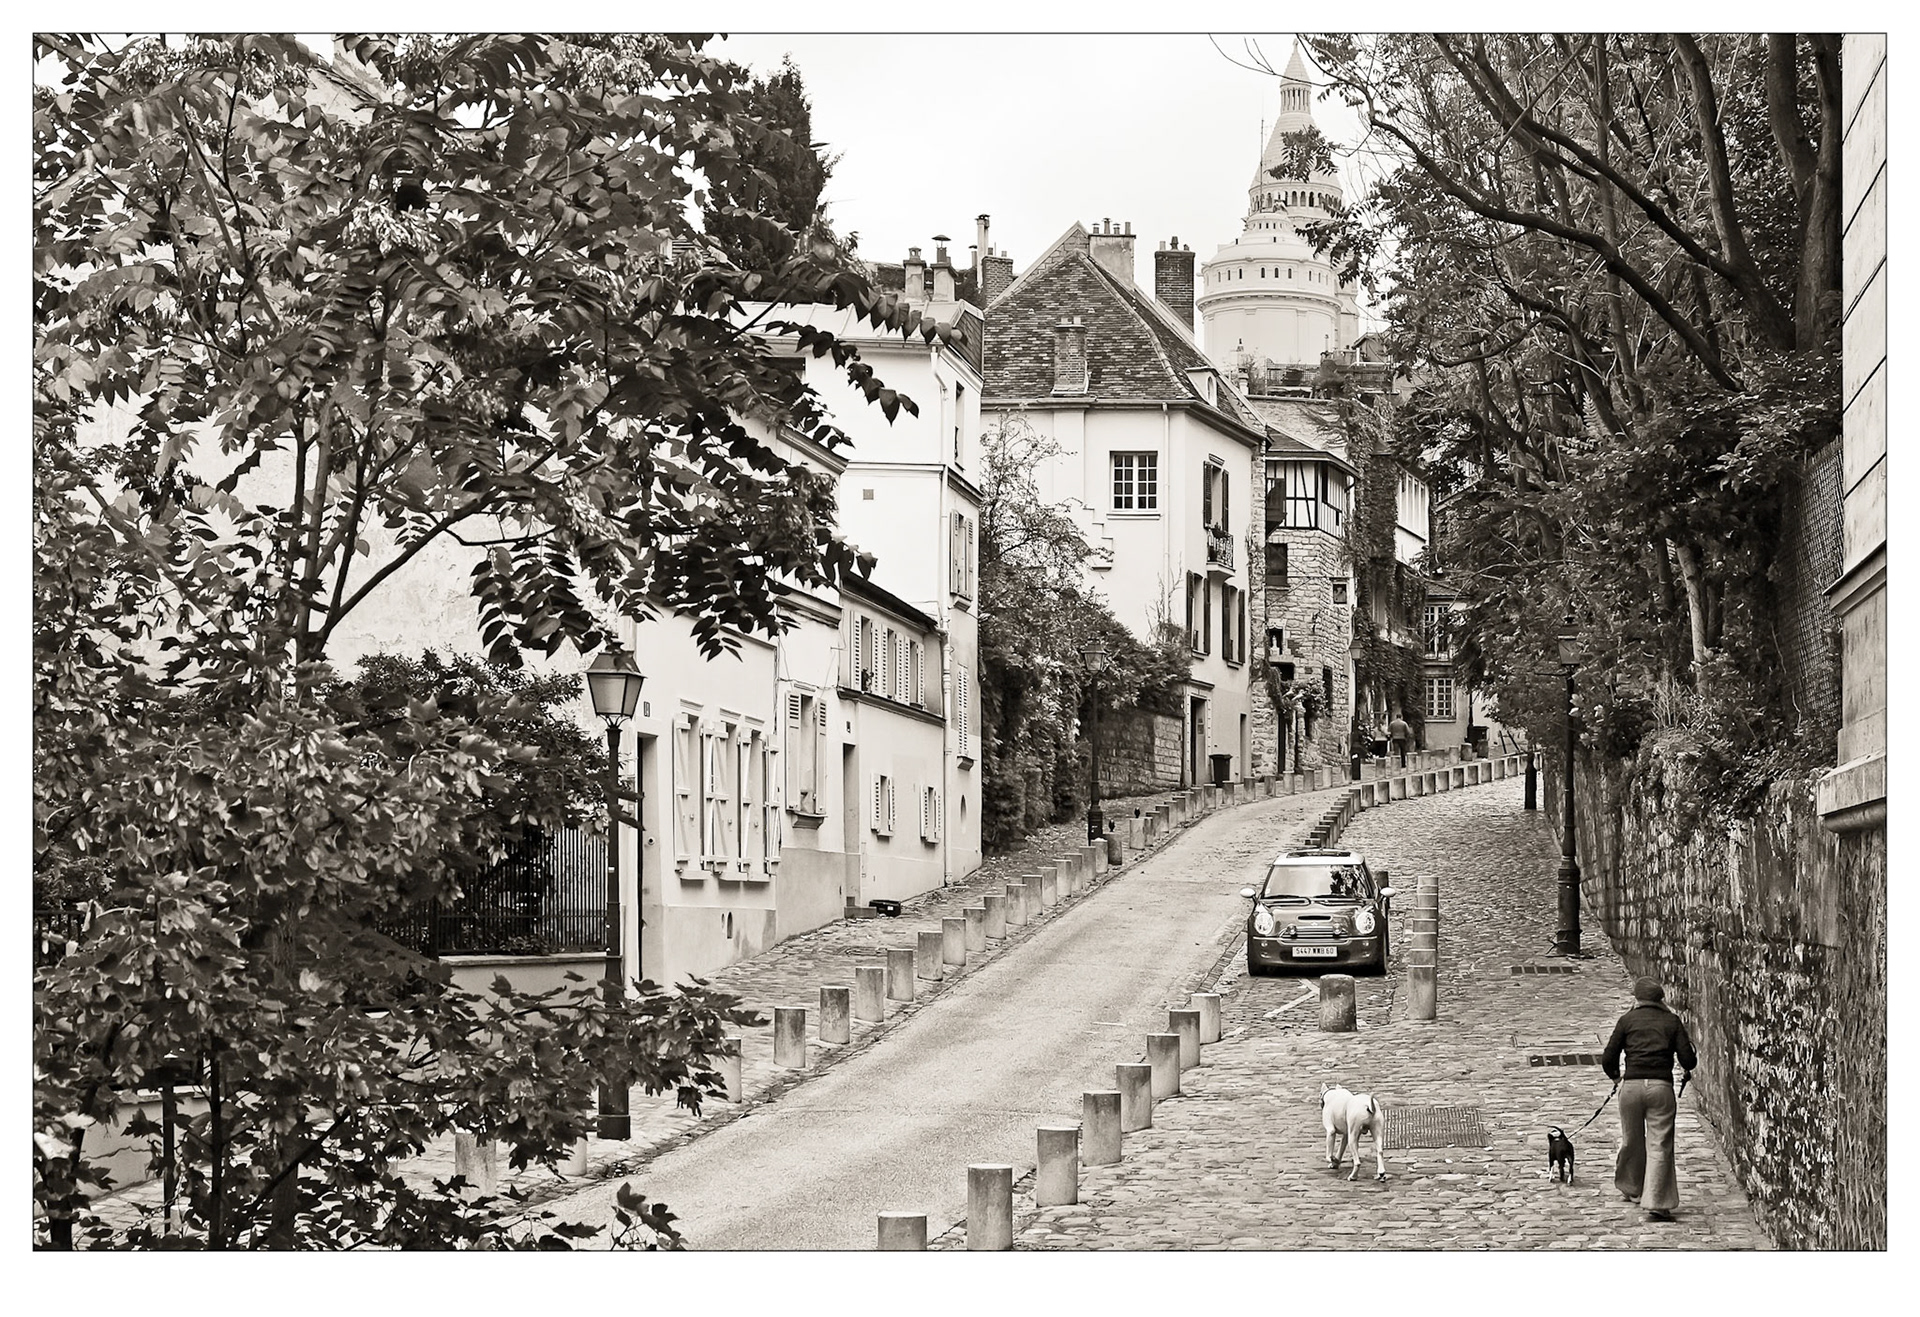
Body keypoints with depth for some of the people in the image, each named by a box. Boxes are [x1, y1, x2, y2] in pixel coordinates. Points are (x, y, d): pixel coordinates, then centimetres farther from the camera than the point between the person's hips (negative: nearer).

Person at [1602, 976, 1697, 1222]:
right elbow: (1688, 1060, 2)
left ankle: (1631, 1190, 38)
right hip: (1661, 1086, -1)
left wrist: (1616, 1076, 24)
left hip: (1632, 1085, 1)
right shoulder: (1671, 1021, 7)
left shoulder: (1627, 1020, 7)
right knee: (1659, 1145, -2)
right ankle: (1656, 1204, -10)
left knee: (1632, 1141, 19)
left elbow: (1608, 1059, 4)